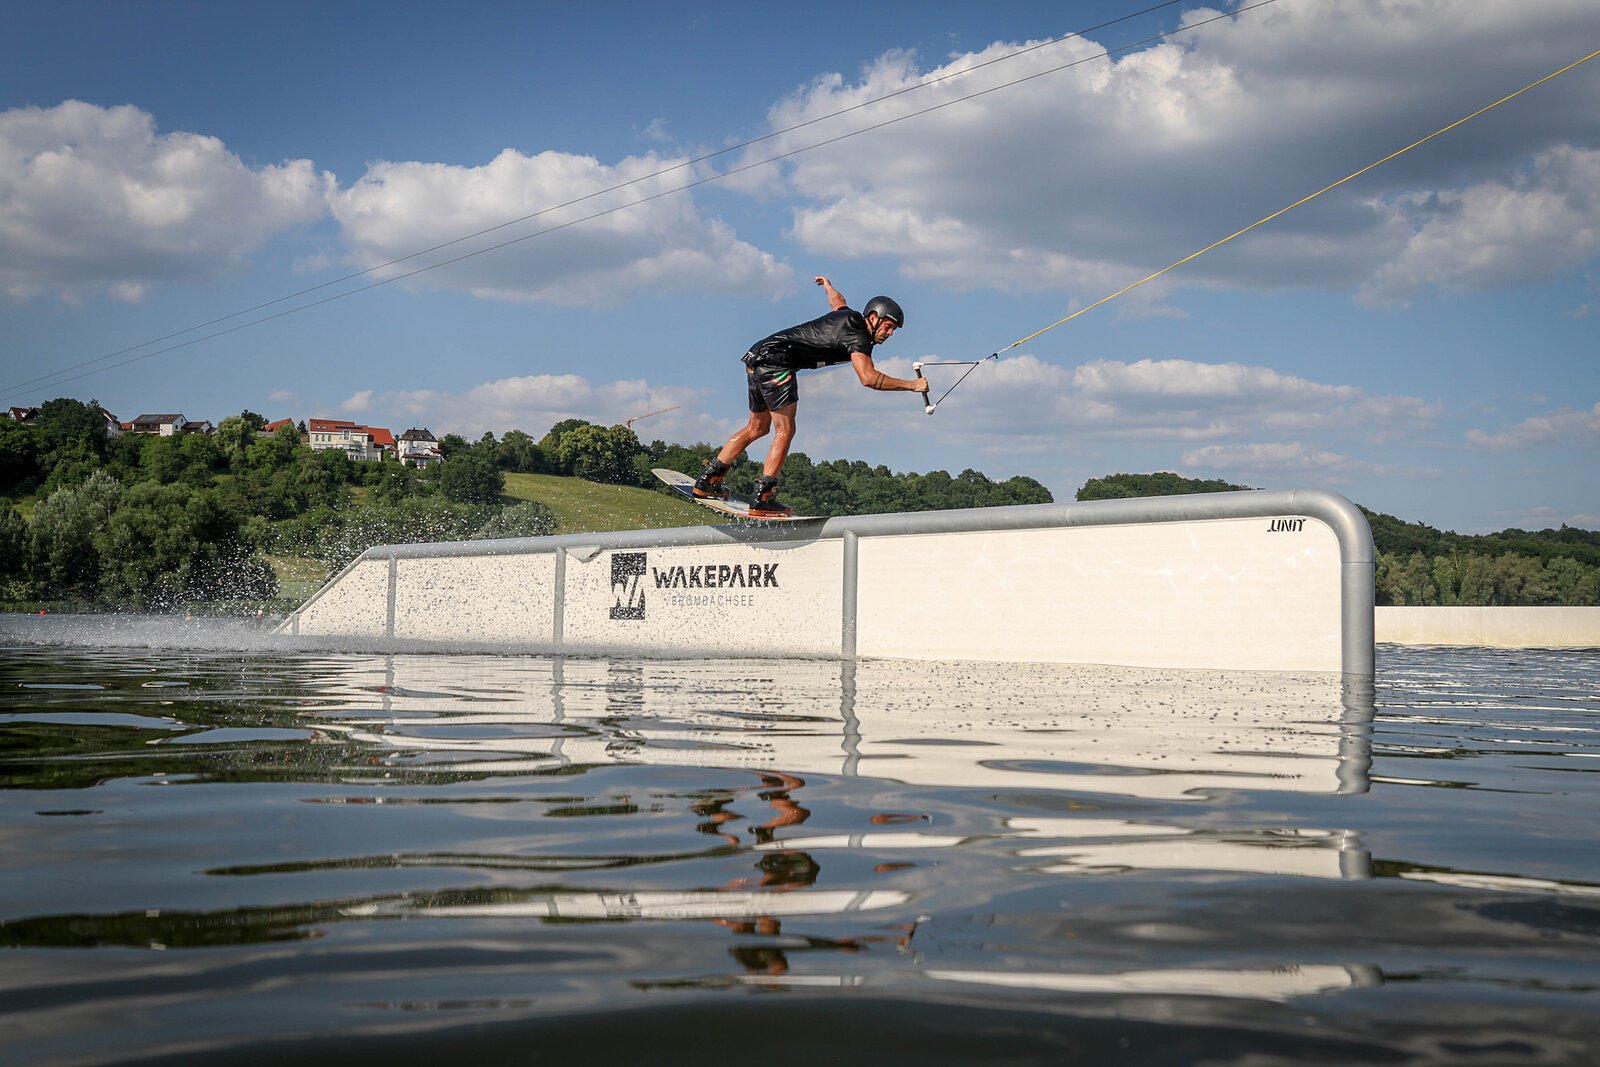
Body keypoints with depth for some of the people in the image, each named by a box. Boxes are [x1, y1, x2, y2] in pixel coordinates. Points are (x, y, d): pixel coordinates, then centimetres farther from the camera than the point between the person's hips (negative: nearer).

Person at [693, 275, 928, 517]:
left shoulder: (850, 317, 13)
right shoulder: (858, 336, -13)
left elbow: (837, 301, 39)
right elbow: (868, 378, -28)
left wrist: (827, 285, 61)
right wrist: (911, 385, -23)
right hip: (777, 359, -10)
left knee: (758, 428, 19)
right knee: (785, 431, -9)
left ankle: (707, 479, 23)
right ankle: (763, 499, -13)